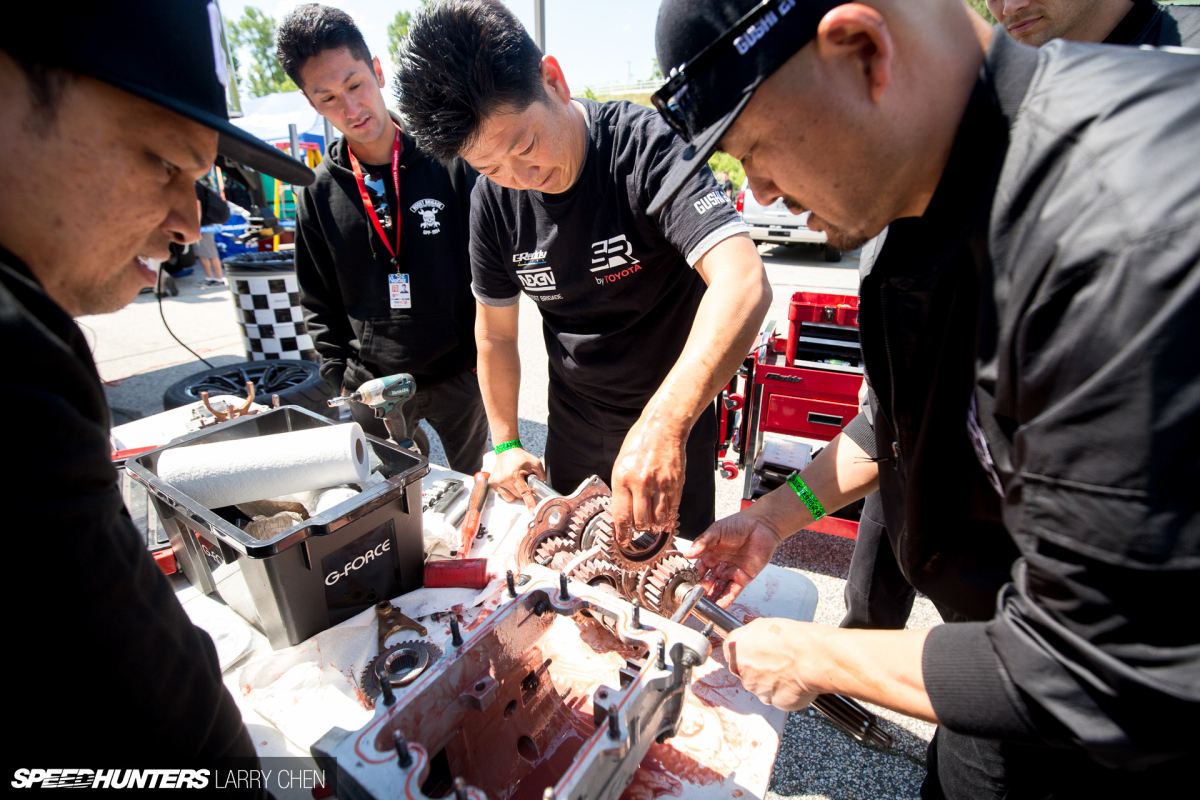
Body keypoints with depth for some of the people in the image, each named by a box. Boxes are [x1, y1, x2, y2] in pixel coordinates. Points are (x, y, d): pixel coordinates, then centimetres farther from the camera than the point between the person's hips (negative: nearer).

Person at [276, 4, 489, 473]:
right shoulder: (319, 191, 1)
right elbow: (319, 303, 9)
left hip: (459, 376, -1)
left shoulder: (450, 160, -7)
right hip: (372, 389, 2)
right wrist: (340, 378, 2)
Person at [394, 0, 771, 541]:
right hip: (572, 432, 5)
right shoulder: (493, 201, -9)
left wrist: (664, 423, -52)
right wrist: (504, 443, 1)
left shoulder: (643, 146, -25)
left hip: (676, 415, -4)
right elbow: (496, 334, 3)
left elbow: (744, 285, -40)